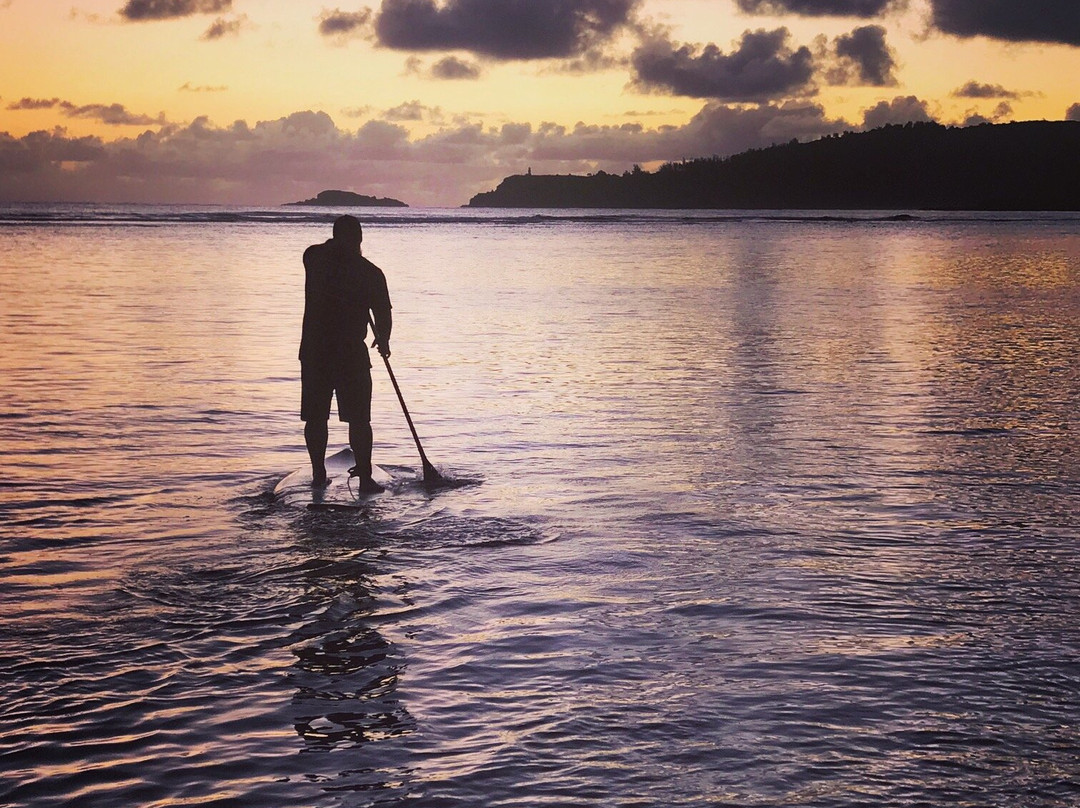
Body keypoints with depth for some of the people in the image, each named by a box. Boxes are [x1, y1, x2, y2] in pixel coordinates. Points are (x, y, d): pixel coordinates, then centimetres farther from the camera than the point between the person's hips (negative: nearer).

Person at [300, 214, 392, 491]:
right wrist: (383, 340, 15)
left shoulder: (314, 258, 0)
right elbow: (383, 315, -2)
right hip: (351, 354, -3)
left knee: (315, 417, 11)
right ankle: (365, 477, 0)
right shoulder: (370, 272, -7)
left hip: (314, 351, 3)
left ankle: (319, 474, 15)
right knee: (359, 419, 3)